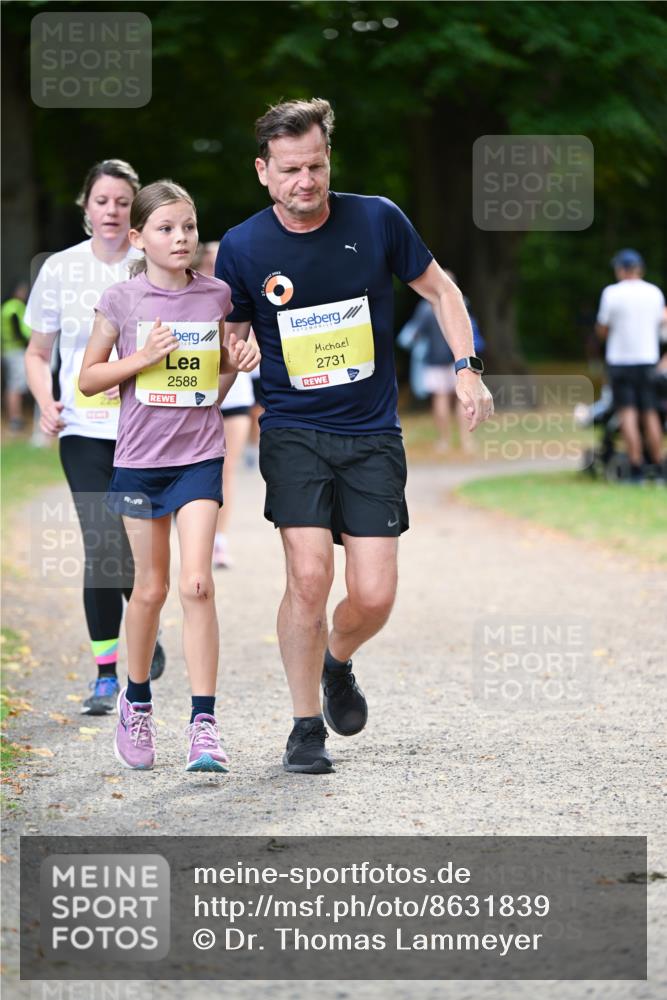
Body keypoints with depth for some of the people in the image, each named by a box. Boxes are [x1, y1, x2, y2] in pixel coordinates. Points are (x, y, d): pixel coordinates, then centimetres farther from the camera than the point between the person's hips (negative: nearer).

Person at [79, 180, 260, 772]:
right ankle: (137, 700, 32)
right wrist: (143, 357, -13)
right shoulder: (123, 300, -2)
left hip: (199, 456, 0)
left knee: (197, 585, -11)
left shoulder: (217, 296, 3)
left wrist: (239, 363, -4)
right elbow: (89, 379, 1)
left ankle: (204, 724, -11)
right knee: (151, 587, 9)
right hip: (140, 457, 0)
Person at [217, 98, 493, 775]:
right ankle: (306, 727, 0)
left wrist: (467, 369, 0)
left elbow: (440, 290, 11)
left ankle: (336, 662, 29)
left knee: (374, 597, -6)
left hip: (373, 437, 1)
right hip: (293, 433, -1)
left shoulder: (377, 221, -3)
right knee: (309, 576, -17)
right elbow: (231, 342, 8)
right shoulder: (242, 248, -4)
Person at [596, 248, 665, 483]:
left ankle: (636, 469, -12)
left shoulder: (612, 293, -7)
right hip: (648, 358, 3)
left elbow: (602, 330, -3)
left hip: (620, 360, -3)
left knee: (628, 413, -5)